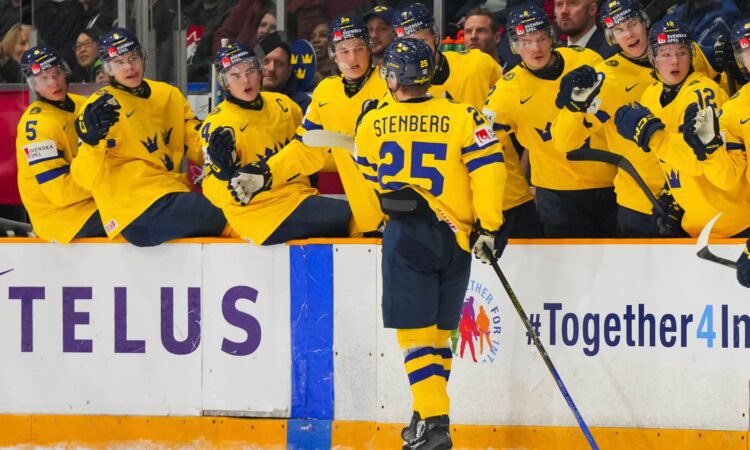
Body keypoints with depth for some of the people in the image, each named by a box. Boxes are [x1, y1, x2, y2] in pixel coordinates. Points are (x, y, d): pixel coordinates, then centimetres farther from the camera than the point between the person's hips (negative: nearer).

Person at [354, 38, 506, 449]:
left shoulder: (371, 125, 4)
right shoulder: (463, 118, 1)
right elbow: (487, 168, -9)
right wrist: (489, 226, -6)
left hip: (404, 234, -2)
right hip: (455, 236, 2)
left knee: (416, 333, -2)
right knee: (438, 331, 15)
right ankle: (427, 415, 20)